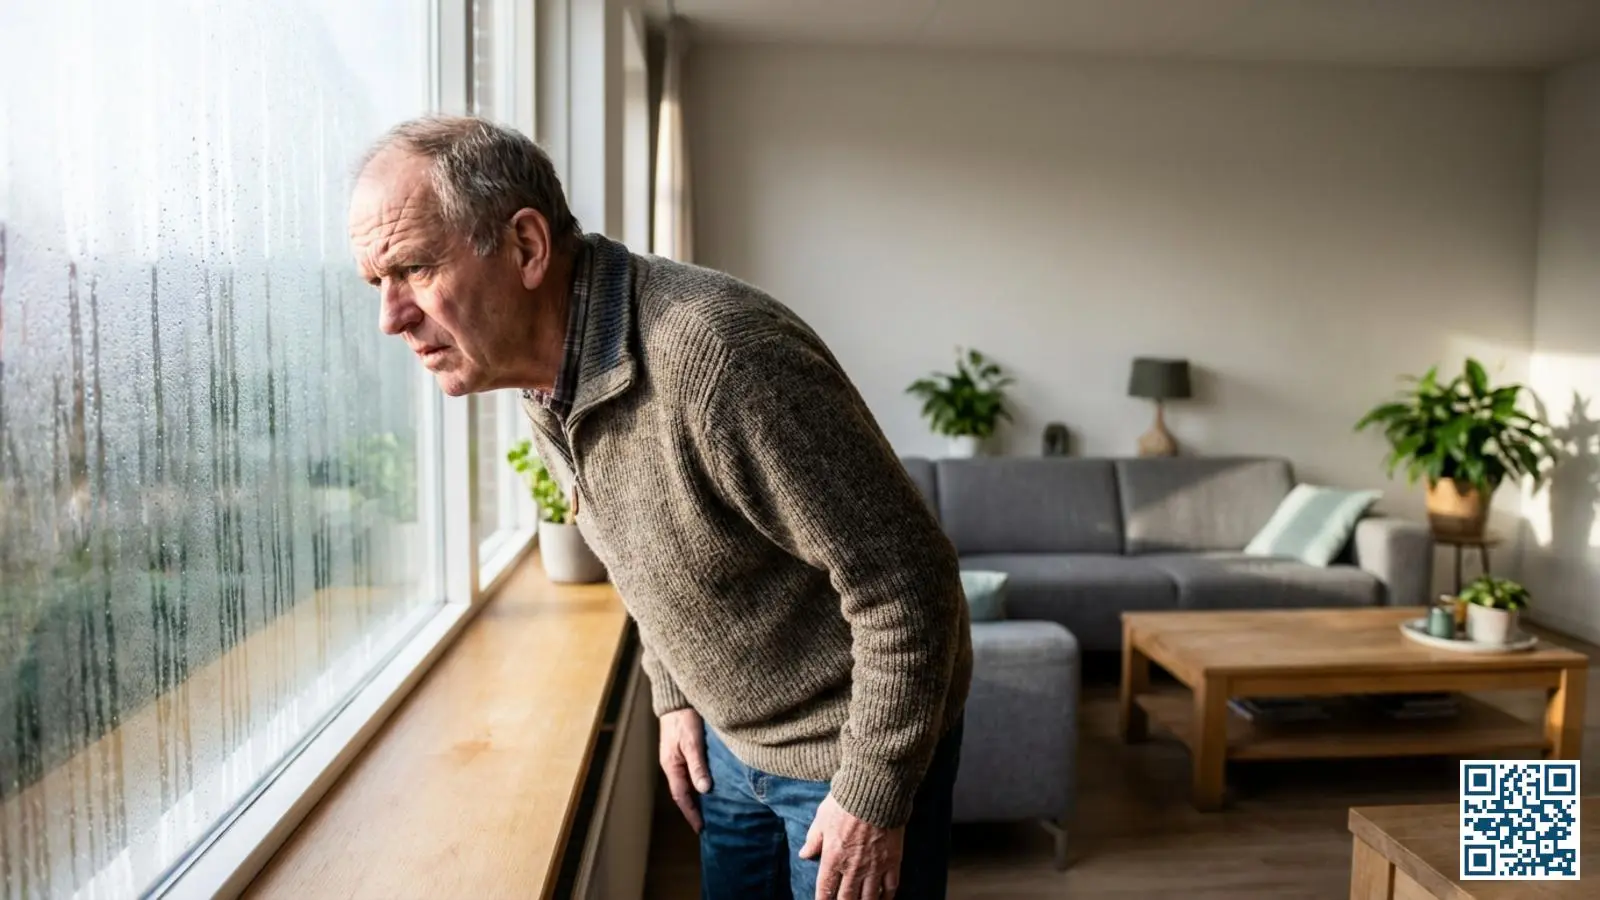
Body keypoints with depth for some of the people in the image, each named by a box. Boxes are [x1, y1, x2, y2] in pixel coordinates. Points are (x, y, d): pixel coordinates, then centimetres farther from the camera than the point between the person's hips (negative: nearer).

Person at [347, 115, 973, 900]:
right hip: (733, 738, 7)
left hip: (852, 742, -7)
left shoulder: (720, 354, -33)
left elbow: (905, 578, -27)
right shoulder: (541, 380, -5)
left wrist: (874, 794, -20)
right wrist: (675, 697, 12)